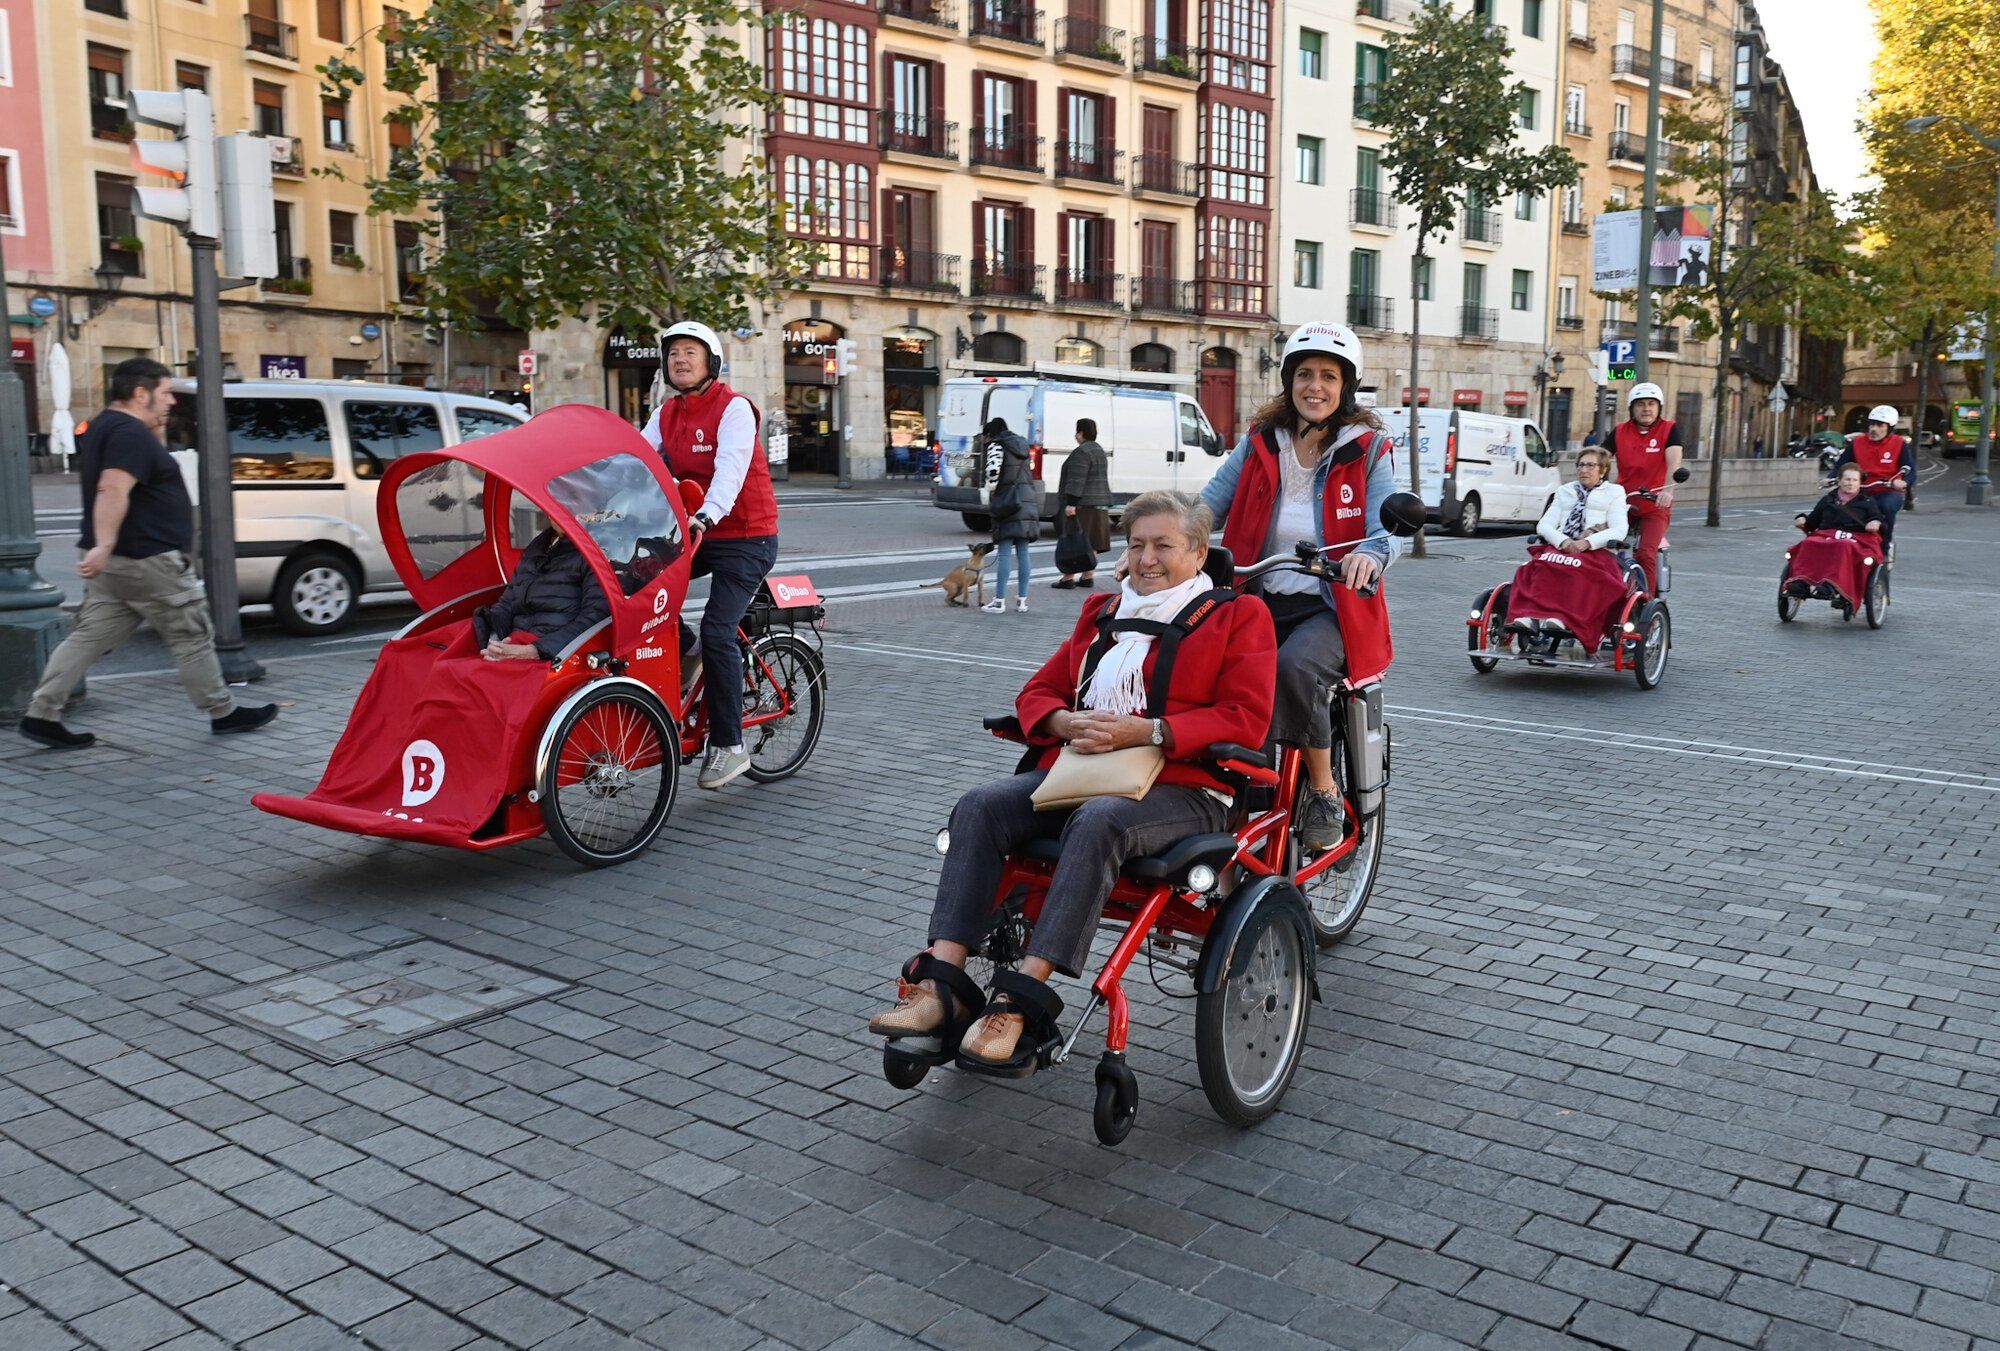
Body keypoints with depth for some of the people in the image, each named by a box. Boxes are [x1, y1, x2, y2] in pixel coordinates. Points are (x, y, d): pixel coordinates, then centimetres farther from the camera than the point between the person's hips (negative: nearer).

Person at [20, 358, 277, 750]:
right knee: (192, 637, 2)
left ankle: (41, 715, 7)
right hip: (147, 559, -10)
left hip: (113, 561, 10)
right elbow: (113, 490, -29)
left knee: (88, 638, 9)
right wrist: (104, 545, -37)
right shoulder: (131, 434, -16)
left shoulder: (101, 427, 17)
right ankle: (223, 712, 12)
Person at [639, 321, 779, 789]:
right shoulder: (666, 413, 9)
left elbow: (730, 469, -28)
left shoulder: (734, 408, -12)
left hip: (745, 536, -7)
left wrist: (705, 516, -44)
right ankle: (684, 651, 10)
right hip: (695, 534, 7)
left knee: (718, 632, -16)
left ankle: (728, 746, -6)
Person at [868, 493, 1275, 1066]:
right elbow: (1038, 690, 22)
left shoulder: (1237, 617, 9)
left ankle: (1022, 997, -40)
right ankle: (943, 984, -29)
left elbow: (1246, 719, -5)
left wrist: (1148, 731, -17)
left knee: (1097, 822, -38)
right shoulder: (1102, 612, 26)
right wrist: (1063, 722, -3)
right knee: (979, 806, -21)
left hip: (1181, 788, -5)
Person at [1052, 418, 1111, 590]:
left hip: (1082, 505, -10)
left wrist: (1071, 503, -24)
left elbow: (1077, 480, -22)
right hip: (1100, 503, 10)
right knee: (1091, 542, 9)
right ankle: (1088, 577, 11)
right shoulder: (1099, 451, 18)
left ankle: (1068, 578, -8)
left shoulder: (1081, 452, -15)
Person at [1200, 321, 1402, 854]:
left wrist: (1369, 553, -36)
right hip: (1262, 603, 3)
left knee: (1294, 666, -34)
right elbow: (1208, 507, 0)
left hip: (1333, 609, -2)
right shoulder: (1260, 443, 9)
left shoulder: (1368, 450, 2)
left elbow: (1387, 527, -10)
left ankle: (1324, 793, -13)